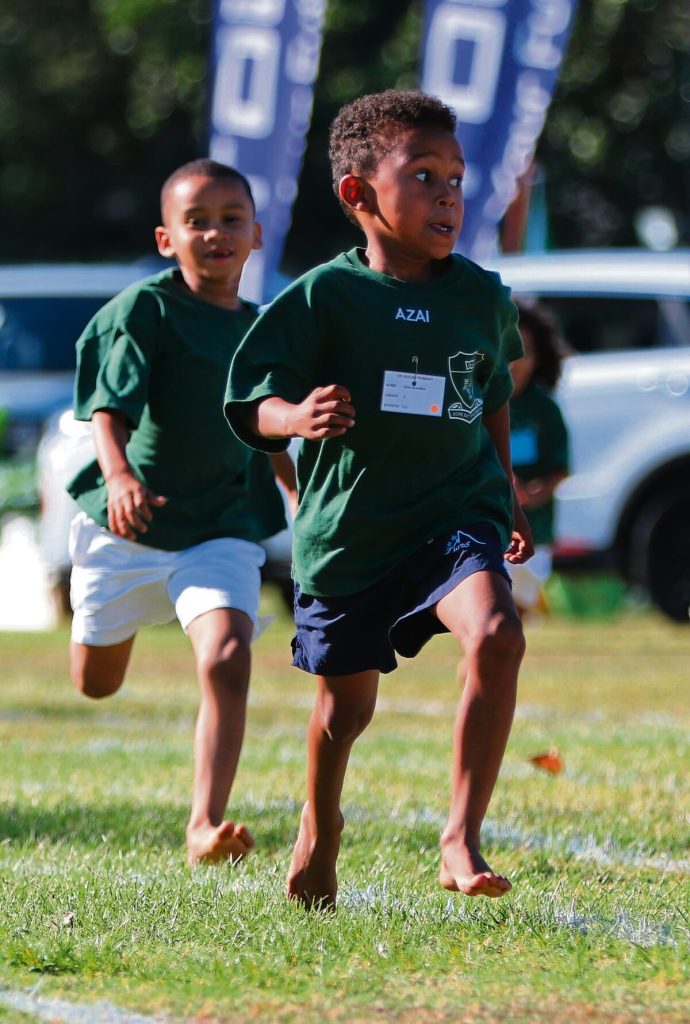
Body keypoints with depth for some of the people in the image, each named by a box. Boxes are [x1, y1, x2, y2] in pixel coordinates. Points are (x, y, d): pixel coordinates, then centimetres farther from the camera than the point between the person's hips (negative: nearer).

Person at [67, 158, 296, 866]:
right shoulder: (144, 309, -10)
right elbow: (109, 404, -21)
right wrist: (117, 474, -40)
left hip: (222, 529, 2)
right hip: (127, 526, -2)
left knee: (226, 659, -23)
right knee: (97, 682, 14)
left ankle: (206, 824, -23)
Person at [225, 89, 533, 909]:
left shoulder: (482, 298, 2)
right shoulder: (325, 296, -9)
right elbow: (251, 403, -9)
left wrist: (505, 499, 28)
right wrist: (296, 419, -31)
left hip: (455, 516, 1)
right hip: (347, 528, -1)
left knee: (496, 636, -27)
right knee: (346, 702, 12)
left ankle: (461, 839, -22)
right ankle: (320, 827, 45)